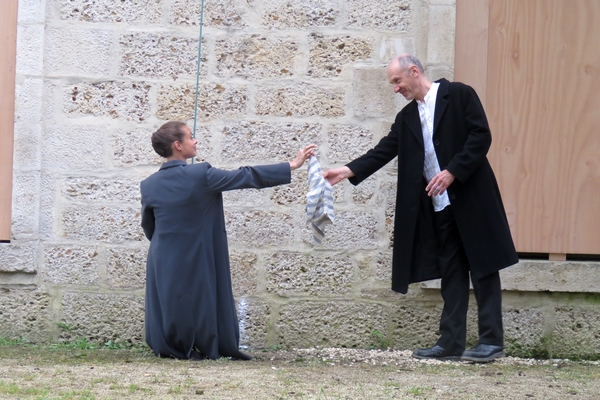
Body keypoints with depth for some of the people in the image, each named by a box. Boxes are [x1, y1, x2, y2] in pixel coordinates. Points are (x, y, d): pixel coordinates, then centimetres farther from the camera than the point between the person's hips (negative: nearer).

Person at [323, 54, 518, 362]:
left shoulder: (459, 95, -4)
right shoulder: (407, 117, 14)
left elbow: (481, 136, -11)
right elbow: (384, 150, 8)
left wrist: (453, 172, -17)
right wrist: (349, 171, -5)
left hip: (470, 198, -6)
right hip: (439, 207, 7)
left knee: (482, 267, -3)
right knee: (451, 274, 7)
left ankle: (491, 341, 0)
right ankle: (451, 342, 8)